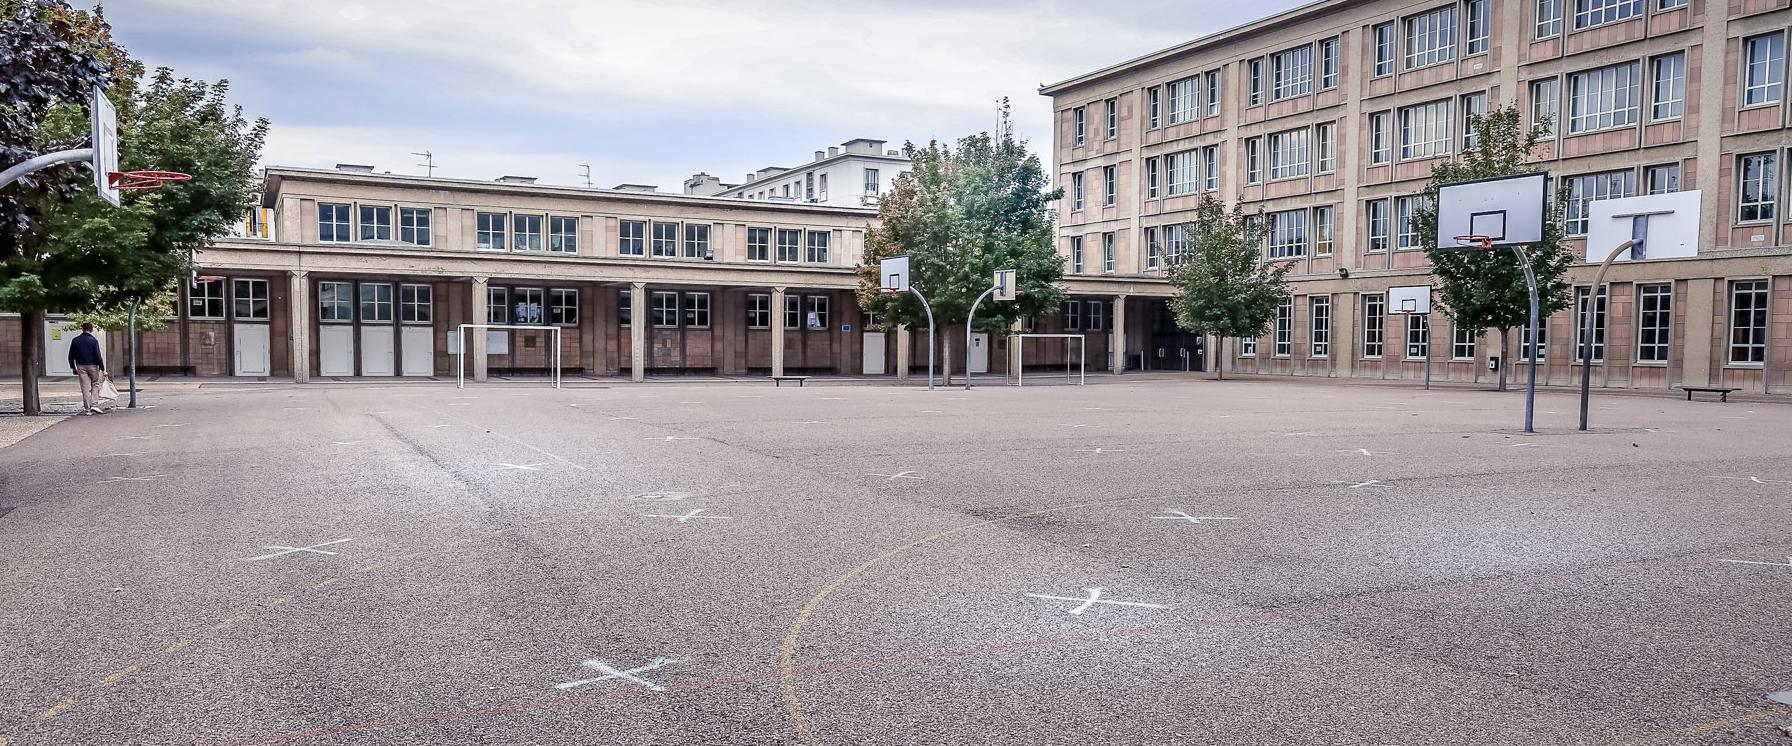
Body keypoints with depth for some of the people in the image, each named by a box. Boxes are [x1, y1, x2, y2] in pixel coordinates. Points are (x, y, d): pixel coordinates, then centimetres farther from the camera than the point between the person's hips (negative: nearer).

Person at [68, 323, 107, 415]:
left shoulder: (75, 340, 5)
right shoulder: (94, 340, -7)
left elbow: (71, 356, 9)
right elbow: (98, 356, -10)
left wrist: (73, 367, 20)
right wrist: (102, 369, -7)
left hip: (80, 366, 3)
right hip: (92, 366, -3)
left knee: (85, 387, 4)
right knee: (95, 384, 11)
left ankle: (87, 409, 4)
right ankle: (94, 405, -2)